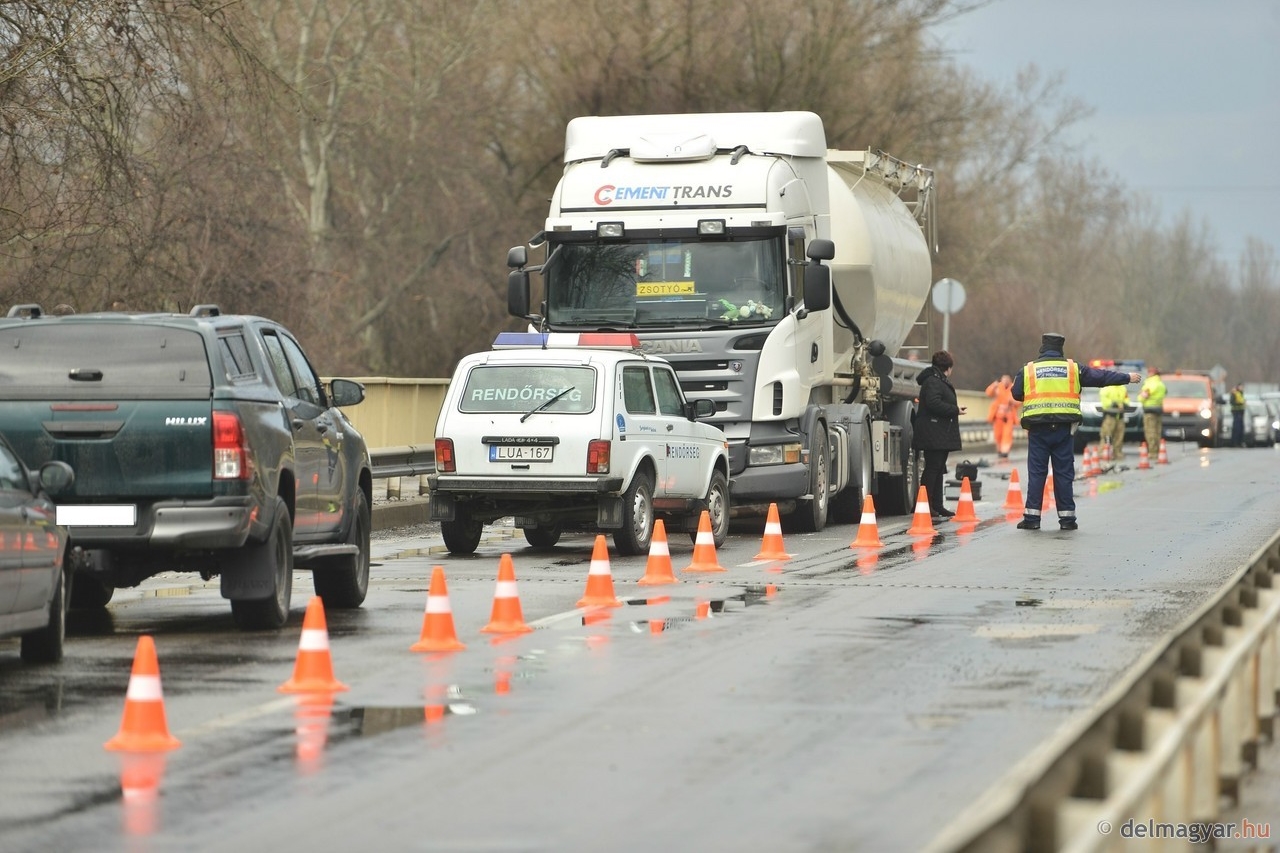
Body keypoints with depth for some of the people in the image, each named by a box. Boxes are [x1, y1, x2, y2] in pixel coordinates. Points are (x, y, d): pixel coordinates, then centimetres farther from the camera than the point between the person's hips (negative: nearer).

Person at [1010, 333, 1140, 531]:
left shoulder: (1029, 370, 6)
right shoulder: (1073, 368, 8)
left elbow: (1016, 394, 10)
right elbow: (1101, 377, 13)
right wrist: (1127, 378, 24)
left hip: (1038, 428, 0)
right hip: (1063, 428, 0)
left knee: (1036, 473, 3)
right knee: (1064, 473, 5)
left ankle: (1032, 517, -1)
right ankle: (1067, 517, 6)